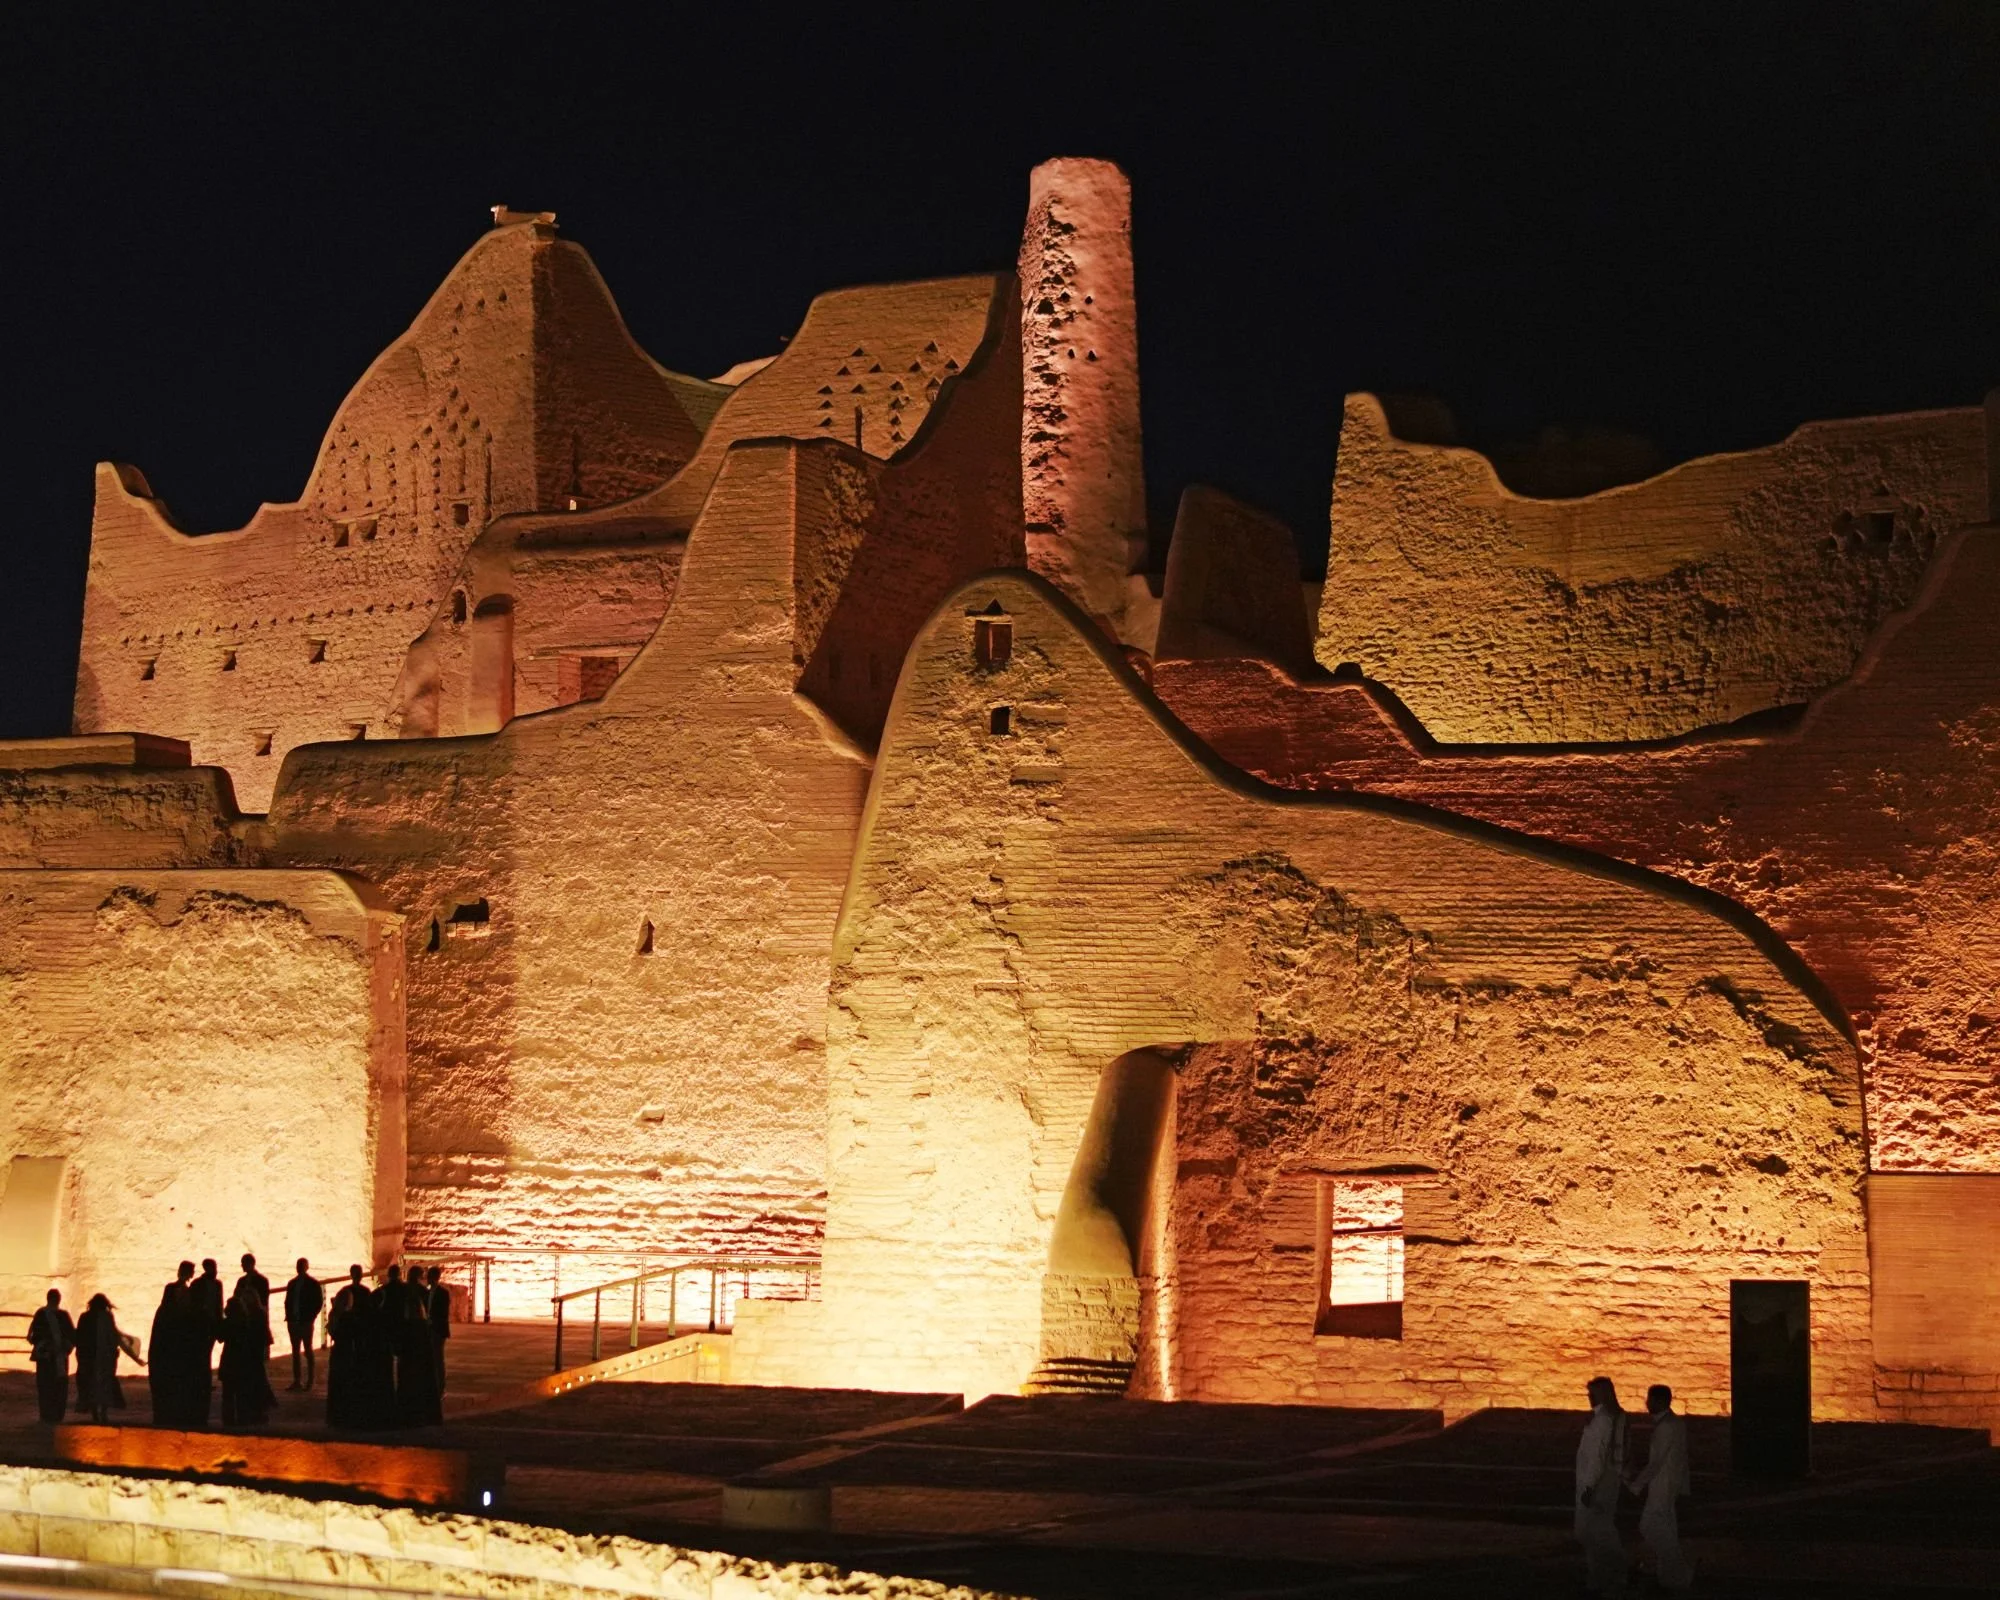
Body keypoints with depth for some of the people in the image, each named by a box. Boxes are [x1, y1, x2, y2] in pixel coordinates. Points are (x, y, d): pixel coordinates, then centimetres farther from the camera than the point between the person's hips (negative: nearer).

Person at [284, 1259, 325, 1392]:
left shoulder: (313, 1283, -3)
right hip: (294, 1321, 5)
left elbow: (319, 1301, -5)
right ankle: (296, 1382, 9)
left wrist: (310, 1318, -10)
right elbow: (288, 1301, 15)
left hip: (306, 1322, -5)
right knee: (295, 1351, 6)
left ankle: (310, 1382, 0)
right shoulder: (292, 1283, 11)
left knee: (307, 1351, -2)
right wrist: (289, 1316, 2)